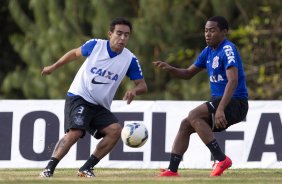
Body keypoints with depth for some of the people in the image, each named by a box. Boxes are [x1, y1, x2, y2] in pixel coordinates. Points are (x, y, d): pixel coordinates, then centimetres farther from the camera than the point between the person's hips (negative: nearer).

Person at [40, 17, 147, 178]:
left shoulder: (130, 59, -5)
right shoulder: (95, 45, -7)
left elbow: (142, 85, -2)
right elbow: (75, 53, 12)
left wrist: (134, 91, -26)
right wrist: (53, 67, 22)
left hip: (100, 107, 4)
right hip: (78, 97, -4)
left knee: (115, 130, -19)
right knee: (75, 132, -26)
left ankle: (86, 168, -9)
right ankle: (49, 169, -21)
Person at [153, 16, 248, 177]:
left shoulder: (228, 50, -15)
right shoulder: (208, 52, 14)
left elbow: (233, 81, -26)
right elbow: (188, 74, 23)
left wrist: (220, 109, -35)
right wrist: (170, 69, 2)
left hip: (236, 103, -9)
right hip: (219, 101, 9)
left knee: (194, 116, -24)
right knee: (185, 125, 4)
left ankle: (221, 159, -24)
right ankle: (172, 170, 4)